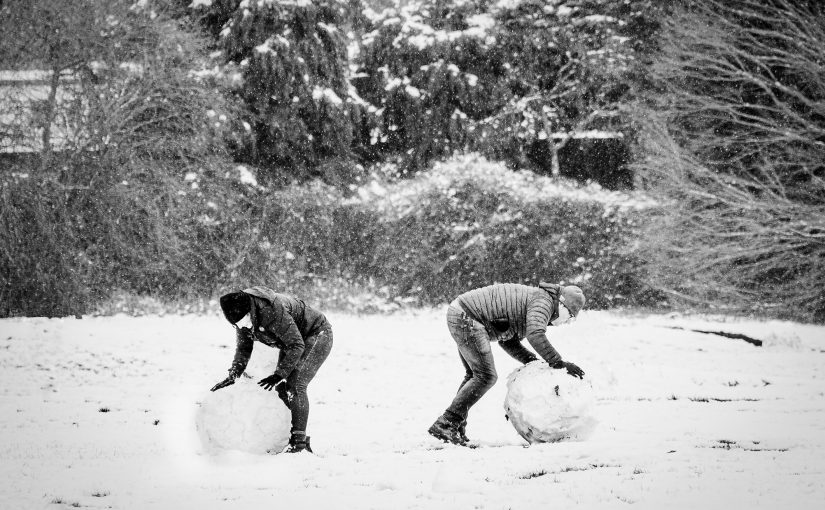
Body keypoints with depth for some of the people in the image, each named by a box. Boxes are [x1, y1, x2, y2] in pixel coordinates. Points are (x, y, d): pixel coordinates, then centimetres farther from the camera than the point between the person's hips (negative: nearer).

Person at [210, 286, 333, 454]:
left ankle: (300, 443, -20)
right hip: (291, 340, 9)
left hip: (317, 335, -9)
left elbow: (297, 345, -31)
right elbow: (243, 348, 2)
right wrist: (233, 376, -11)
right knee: (282, 388, 0)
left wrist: (279, 375, -33)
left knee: (295, 385, -21)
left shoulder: (273, 310, -38)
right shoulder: (241, 316, -14)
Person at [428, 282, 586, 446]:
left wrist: (532, 360, 10)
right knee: (486, 377, -9)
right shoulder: (543, 300, -10)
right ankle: (444, 425, -10)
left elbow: (508, 341, 21)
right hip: (466, 318, -11)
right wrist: (558, 363, -24)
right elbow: (535, 335, -29)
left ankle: (457, 428, 18)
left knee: (474, 374, 19)